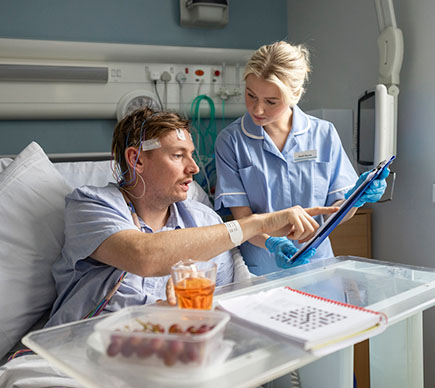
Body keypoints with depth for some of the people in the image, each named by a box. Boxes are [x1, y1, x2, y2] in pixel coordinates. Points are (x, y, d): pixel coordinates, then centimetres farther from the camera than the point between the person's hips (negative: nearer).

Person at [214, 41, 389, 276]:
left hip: (316, 266, 2)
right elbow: (242, 217, -5)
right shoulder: (231, 140, -1)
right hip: (259, 272, -2)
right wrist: (272, 244, -22)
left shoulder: (324, 134, 5)